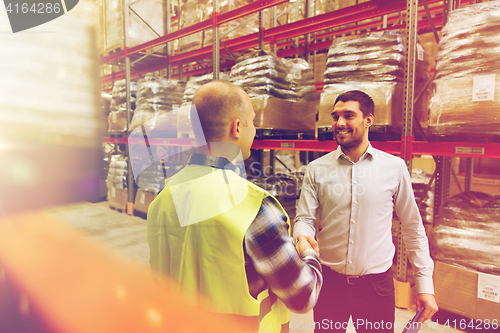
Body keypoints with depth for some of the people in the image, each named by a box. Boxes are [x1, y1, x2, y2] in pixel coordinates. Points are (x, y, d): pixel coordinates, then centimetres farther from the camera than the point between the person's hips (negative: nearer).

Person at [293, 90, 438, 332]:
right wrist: (303, 237, -27)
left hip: (377, 284, 0)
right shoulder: (317, 169, -4)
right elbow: (304, 219, -4)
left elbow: (413, 227, 2)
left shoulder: (395, 168, -4)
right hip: (329, 282, 1)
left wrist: (425, 284, 2)